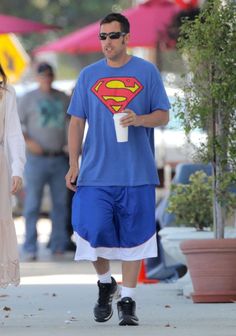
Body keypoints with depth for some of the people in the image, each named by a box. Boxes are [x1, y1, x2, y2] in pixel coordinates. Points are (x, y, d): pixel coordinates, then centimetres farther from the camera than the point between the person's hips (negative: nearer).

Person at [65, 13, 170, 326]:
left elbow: (163, 115, 4)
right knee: (93, 232, -6)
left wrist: (139, 119, -17)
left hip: (137, 171, -1)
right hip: (96, 172, 1)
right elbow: (77, 122, 10)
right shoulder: (88, 75, 8)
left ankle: (128, 300, 10)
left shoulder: (147, 72, 4)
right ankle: (105, 283, 20)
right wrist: (74, 164, 1)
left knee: (133, 237, 0)